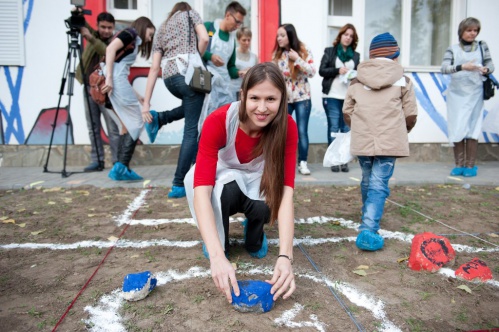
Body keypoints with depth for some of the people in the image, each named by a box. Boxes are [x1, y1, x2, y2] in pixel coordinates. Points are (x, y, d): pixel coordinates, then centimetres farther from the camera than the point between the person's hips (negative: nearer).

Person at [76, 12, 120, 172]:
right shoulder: (93, 35, 12)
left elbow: (108, 52, -21)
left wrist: (91, 38, -30)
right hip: (88, 88, 5)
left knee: (113, 128, -4)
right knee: (93, 128, 6)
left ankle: (118, 162, 1)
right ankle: (97, 161, 12)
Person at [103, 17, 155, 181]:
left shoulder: (133, 43, 26)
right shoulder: (130, 33, 3)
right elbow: (110, 49, -15)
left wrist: (137, 96, 20)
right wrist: (109, 77, -21)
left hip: (117, 81, 9)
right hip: (116, 79, -9)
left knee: (128, 125, 9)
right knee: (136, 123, -6)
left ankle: (121, 169, 10)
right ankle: (121, 166, -9)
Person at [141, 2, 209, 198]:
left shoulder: (162, 29, 27)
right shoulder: (190, 13, 18)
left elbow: (154, 68, 15)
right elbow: (204, 39, -4)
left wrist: (146, 103, 9)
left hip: (169, 77, 6)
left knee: (190, 106, 36)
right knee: (191, 130, -2)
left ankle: (158, 118, 14)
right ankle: (178, 185, -4)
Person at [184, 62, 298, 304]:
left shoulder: (287, 126, -26)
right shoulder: (218, 121, -33)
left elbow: (286, 191, -34)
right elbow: (202, 189, -42)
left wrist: (285, 256, -46)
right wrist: (217, 256, -53)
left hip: (259, 182, 1)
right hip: (222, 181, -1)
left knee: (265, 203, -34)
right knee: (226, 184, -37)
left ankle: (255, 234, 3)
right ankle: (219, 242, -7)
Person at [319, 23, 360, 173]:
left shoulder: (356, 55, 16)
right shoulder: (329, 51, 9)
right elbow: (322, 70, 1)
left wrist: (355, 75, -5)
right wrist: (338, 70, -11)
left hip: (349, 98, 2)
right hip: (332, 96, -2)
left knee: (346, 129, 0)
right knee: (333, 127, -2)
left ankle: (344, 160, 7)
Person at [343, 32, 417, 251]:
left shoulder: (356, 81, 7)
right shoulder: (403, 81, 3)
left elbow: (346, 112, 7)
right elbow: (411, 115, 1)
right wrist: (402, 133, 21)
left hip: (361, 141, 3)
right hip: (390, 142, -3)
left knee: (367, 181, 20)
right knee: (379, 185, -5)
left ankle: (368, 218, 41)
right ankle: (368, 230, -18)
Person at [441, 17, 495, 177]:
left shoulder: (482, 46, 10)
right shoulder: (452, 49, 5)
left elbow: (490, 64, 11)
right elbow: (444, 68, -9)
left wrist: (486, 70, -12)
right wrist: (462, 67, -24)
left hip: (475, 93, 0)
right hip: (456, 93, 0)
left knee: (472, 129, -2)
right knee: (457, 129, 0)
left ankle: (470, 166, 5)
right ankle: (459, 165, 10)